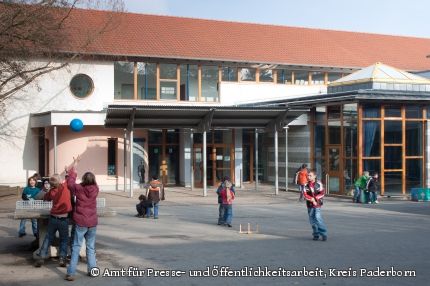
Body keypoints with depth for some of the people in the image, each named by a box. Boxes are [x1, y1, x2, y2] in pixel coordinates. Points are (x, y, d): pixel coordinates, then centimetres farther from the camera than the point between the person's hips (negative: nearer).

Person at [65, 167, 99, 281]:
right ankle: (92, 270, 16)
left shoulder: (79, 188, -10)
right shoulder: (95, 189, -5)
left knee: (76, 247, 1)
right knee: (91, 247, 14)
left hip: (80, 222, -2)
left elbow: (70, 184, 10)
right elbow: (92, 183, 18)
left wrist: (72, 174, 28)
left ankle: (71, 273, -2)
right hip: (92, 222, 2)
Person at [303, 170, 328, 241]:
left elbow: (322, 193, -6)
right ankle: (316, 234, 19)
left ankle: (323, 233, -6)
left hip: (317, 204, -3)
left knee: (318, 218, -16)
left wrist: (315, 198, -17)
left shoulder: (319, 184, -2)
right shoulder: (306, 185, 2)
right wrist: (312, 199, -19)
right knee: (312, 220, 6)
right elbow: (305, 195, -5)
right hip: (310, 205, 3)